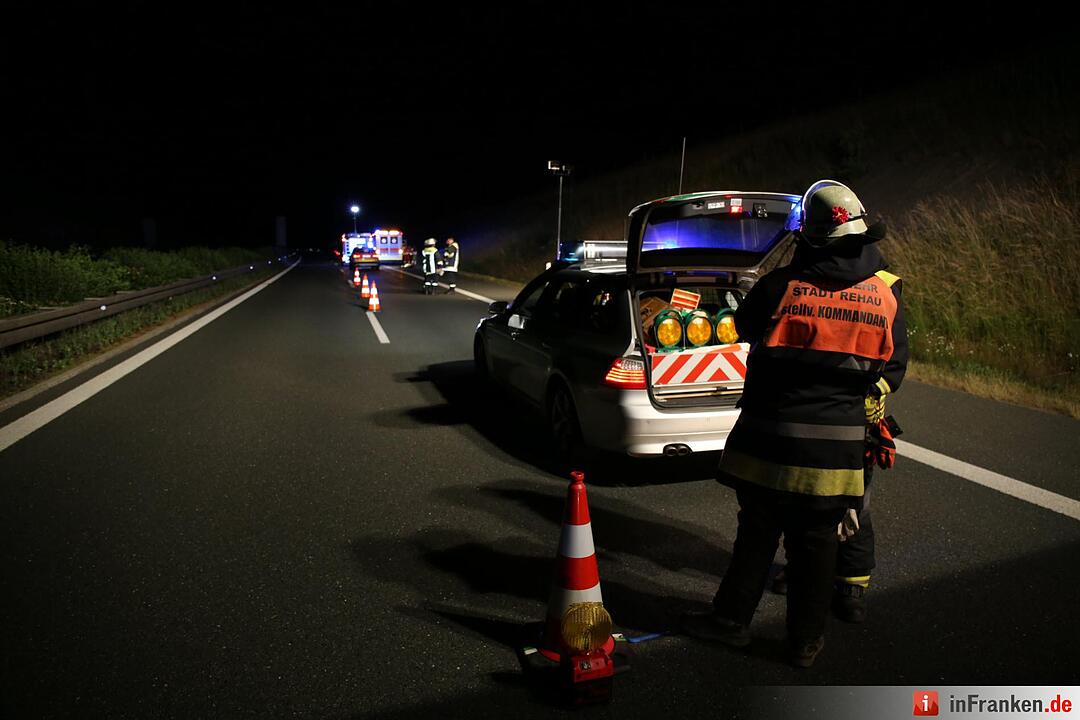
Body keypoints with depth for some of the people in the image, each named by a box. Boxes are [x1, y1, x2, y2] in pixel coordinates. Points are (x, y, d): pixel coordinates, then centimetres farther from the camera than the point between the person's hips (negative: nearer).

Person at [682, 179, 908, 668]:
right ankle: (805, 640, 25)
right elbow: (893, 370, 7)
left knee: (758, 530, 14)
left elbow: (745, 326, 8)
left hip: (771, 434, -1)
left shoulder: (781, 285, -11)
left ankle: (731, 619, 26)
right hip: (839, 440, 2)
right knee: (816, 540, 13)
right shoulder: (886, 294, -2)